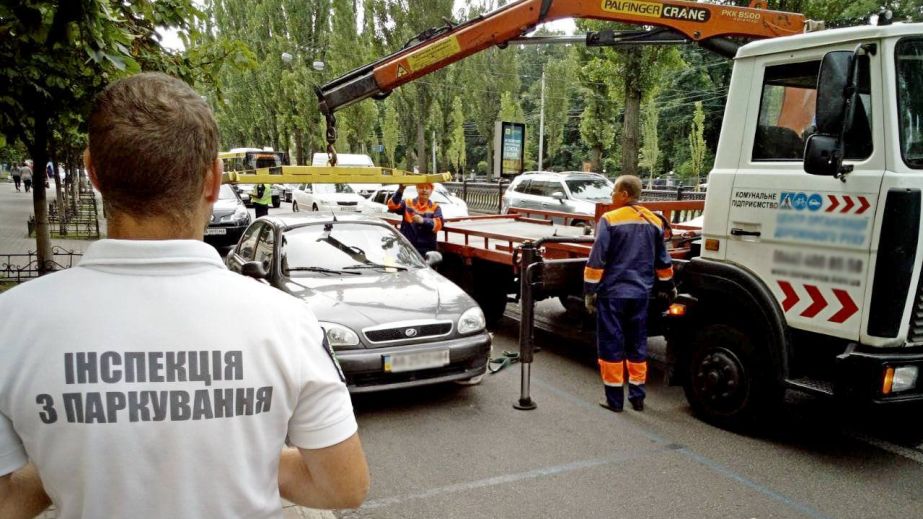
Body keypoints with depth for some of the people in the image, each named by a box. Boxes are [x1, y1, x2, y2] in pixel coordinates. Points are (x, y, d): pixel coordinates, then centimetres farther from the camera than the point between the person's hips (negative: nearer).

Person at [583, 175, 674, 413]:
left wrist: (589, 291, -5)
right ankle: (637, 396, 21)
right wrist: (667, 286, 27)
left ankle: (614, 399, 8)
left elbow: (597, 261, -12)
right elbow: (663, 261, 14)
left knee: (611, 345, 3)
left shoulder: (610, 220, -12)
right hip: (640, 294, 5)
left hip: (612, 293, -5)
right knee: (637, 345, 14)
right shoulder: (654, 222, 6)